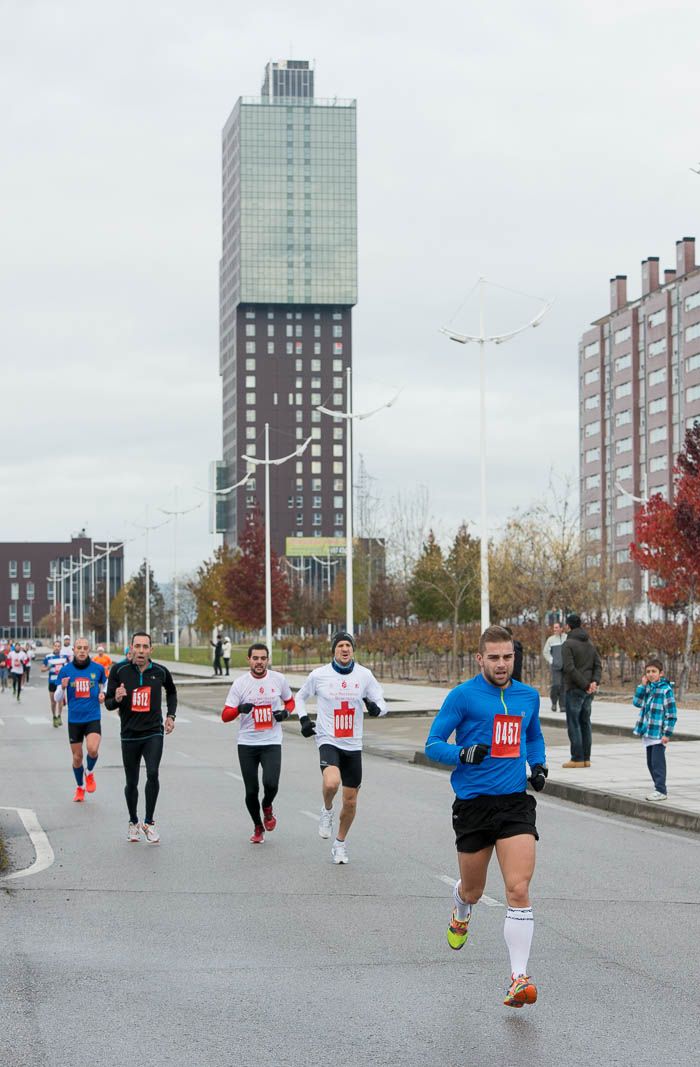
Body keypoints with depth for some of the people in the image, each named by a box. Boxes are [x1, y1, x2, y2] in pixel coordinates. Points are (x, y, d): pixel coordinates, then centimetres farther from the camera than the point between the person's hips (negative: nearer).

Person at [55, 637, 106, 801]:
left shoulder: (97, 668, -1)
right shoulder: (66, 670, -2)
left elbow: (105, 684, 21)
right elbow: (58, 699, 0)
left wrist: (103, 694, 0)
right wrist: (62, 687, -20)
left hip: (93, 718, -1)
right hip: (74, 720, 1)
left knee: (92, 749, -23)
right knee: (77, 757, 9)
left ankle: (89, 773, 9)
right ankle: (80, 787, 33)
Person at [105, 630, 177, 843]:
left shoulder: (160, 671, -1)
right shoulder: (119, 671, -5)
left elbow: (171, 692, 21)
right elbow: (108, 703, -1)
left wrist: (170, 715, 11)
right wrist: (117, 699, -23)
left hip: (153, 732, 0)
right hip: (129, 734, 1)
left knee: (152, 774, -19)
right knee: (131, 782, 7)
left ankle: (149, 822, -6)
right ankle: (133, 823, 29)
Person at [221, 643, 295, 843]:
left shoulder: (278, 679, 1)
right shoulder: (240, 684, -4)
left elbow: (290, 701, 18)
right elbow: (225, 716, -5)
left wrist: (285, 712, -5)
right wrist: (240, 709, -27)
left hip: (272, 743, 0)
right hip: (247, 744, 0)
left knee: (271, 784, -19)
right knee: (251, 791, 2)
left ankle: (267, 808, 15)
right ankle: (258, 827, 26)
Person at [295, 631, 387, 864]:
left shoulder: (364, 675, 1)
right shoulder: (319, 675, -3)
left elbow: (382, 703, 7)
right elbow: (300, 697, 14)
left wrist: (376, 707, -16)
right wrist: (304, 719, -2)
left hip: (353, 745, 3)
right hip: (328, 741, -3)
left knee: (350, 800, 8)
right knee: (331, 782, -31)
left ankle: (340, 844, 29)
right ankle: (327, 810, 2)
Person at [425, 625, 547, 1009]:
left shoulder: (528, 696, 9)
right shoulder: (463, 696, -5)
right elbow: (433, 744, -4)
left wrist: (538, 765, 9)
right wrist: (464, 754, -23)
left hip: (516, 803, 2)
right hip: (473, 804, -2)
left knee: (519, 891, -13)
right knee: (472, 890, 14)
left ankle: (519, 978, -11)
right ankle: (461, 914, 52)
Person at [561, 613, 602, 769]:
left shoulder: (568, 644, -10)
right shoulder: (590, 643, 13)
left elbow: (569, 668, -19)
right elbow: (598, 665, 8)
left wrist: (585, 684, -16)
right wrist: (594, 681, -6)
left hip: (574, 689, -7)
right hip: (589, 691, 7)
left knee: (573, 723, -3)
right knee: (585, 722, 11)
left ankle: (577, 758, -6)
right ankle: (586, 758, 12)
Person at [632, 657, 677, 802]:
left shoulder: (666, 690, -11)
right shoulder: (647, 688, 11)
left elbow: (671, 713, -12)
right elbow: (637, 702, 2)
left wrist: (667, 734, -16)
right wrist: (642, 685, -4)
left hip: (659, 734, -8)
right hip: (648, 732, 8)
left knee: (657, 762, -7)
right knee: (650, 762, 12)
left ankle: (661, 791, -2)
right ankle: (659, 788, 22)